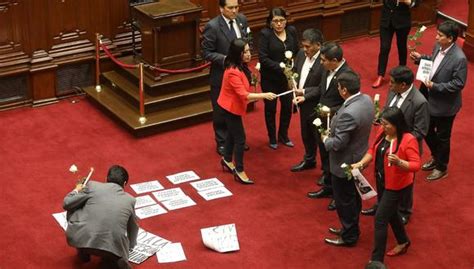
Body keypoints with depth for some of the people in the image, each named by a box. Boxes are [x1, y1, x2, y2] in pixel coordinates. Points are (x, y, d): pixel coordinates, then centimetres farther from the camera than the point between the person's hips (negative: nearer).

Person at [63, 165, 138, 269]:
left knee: (73, 209, 25)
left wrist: (76, 190, 31)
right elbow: (132, 228, 30)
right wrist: (130, 246, 51)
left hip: (80, 239, -1)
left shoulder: (92, 185, 7)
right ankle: (113, 259, 3)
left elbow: (67, 204, 8)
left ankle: (83, 251, 24)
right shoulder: (130, 199, 16)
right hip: (113, 248, 1)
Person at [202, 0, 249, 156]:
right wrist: (225, 59, -27)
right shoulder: (212, 26, -21)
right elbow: (207, 53, -17)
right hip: (221, 75, -5)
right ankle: (222, 142, 29)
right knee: (221, 111, 11)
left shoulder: (242, 20, -3)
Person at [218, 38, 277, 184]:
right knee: (240, 138, -3)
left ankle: (227, 160, 43)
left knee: (232, 133, 24)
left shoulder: (238, 67, 1)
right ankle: (239, 171, 7)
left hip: (232, 106, 10)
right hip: (231, 108, -10)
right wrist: (264, 95, -38)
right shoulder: (233, 72, -31)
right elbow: (243, 95, -34)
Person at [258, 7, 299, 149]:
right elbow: (262, 58, -20)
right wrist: (280, 67, -27)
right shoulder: (265, 34, -16)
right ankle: (272, 138, 30)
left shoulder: (291, 31, -4)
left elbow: (297, 51, 4)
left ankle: (283, 135, 35)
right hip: (270, 78, -3)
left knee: (287, 106, 13)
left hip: (288, 77, 4)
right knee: (270, 108, 11)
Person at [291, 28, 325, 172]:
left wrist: (304, 93, -24)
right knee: (306, 134, 25)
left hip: (317, 106, -7)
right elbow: (295, 72, 10)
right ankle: (309, 160, 47)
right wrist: (294, 85, -9)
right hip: (303, 103, 7)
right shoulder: (301, 54, -3)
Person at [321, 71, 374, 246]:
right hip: (359, 158, 9)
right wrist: (334, 116, 5)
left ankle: (348, 237, 26)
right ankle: (351, 229, 42)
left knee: (344, 201, 10)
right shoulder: (366, 100, -7)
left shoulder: (348, 113, -35)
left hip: (345, 163, -9)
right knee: (354, 197, 25)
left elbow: (338, 143, -29)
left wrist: (325, 139, -8)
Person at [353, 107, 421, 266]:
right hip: (382, 181, 8)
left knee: (380, 218, -5)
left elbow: (416, 165, -24)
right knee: (390, 212, 25)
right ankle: (403, 242, 49)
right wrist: (360, 163, -7)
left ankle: (376, 260, 5)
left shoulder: (408, 140, -26)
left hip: (396, 185, -8)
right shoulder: (382, 132, -5)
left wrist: (399, 162, -40)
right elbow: (373, 150, 7)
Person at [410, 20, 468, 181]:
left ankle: (441, 168, 33)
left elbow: (458, 84, -24)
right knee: (427, 130, 23)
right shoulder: (438, 46, -6)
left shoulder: (459, 59, -28)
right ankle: (435, 158, 48)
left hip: (444, 104, -8)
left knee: (442, 137, 12)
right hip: (430, 99, 8)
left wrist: (435, 86, -27)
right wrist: (420, 58, -4)